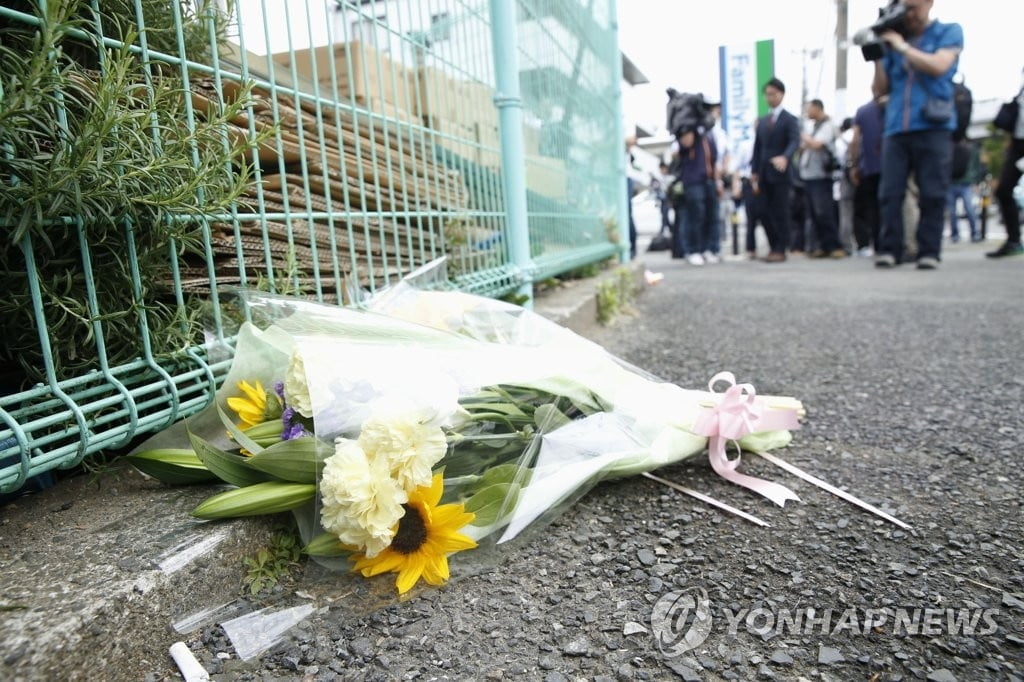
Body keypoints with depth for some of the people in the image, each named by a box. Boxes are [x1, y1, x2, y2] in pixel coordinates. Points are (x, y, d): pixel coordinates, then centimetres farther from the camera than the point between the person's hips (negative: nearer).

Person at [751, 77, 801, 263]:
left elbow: (795, 142, -16)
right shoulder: (762, 121, 18)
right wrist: (754, 173, 9)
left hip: (780, 173, -6)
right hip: (764, 174, 6)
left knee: (781, 213, -4)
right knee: (766, 213, 5)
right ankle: (773, 247, 14)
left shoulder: (790, 119, -1)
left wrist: (785, 157, -36)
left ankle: (781, 250, 0)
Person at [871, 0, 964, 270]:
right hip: (895, 129, 3)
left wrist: (902, 46, -3)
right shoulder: (893, 40, 19)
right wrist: (878, 57, 3)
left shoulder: (949, 32, 12)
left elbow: (938, 66, -7)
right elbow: (880, 89, 16)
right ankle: (889, 249, -5)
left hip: (933, 127, -3)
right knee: (890, 194, -6)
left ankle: (929, 251, -2)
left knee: (932, 194, -5)